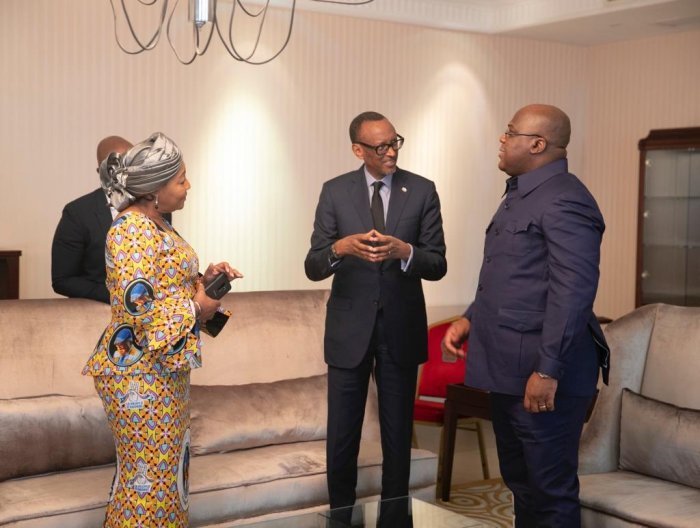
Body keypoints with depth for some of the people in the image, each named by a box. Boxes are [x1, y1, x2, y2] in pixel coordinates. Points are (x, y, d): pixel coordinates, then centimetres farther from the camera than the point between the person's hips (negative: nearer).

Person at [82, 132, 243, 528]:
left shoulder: (156, 225, 11)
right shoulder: (132, 231, -20)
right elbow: (138, 305, -28)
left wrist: (205, 276, 4)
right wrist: (196, 309, -15)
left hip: (166, 367, 10)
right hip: (140, 373, -10)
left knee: (168, 463, 18)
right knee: (149, 472, 1)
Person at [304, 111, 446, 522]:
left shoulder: (423, 191, -3)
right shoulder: (335, 192, -2)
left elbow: (438, 266, -6)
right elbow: (313, 267, -6)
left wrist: (404, 251, -27)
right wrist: (340, 247, -28)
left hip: (401, 328, 0)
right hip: (349, 328, 0)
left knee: (399, 435, 12)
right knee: (341, 436, 6)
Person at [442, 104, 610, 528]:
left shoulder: (564, 200, -17)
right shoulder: (522, 194, 16)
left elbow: (572, 291, -24)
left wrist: (548, 370, -25)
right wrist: (471, 319, 12)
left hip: (543, 372, -10)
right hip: (509, 367, 10)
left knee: (551, 490, 1)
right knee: (520, 481, 19)